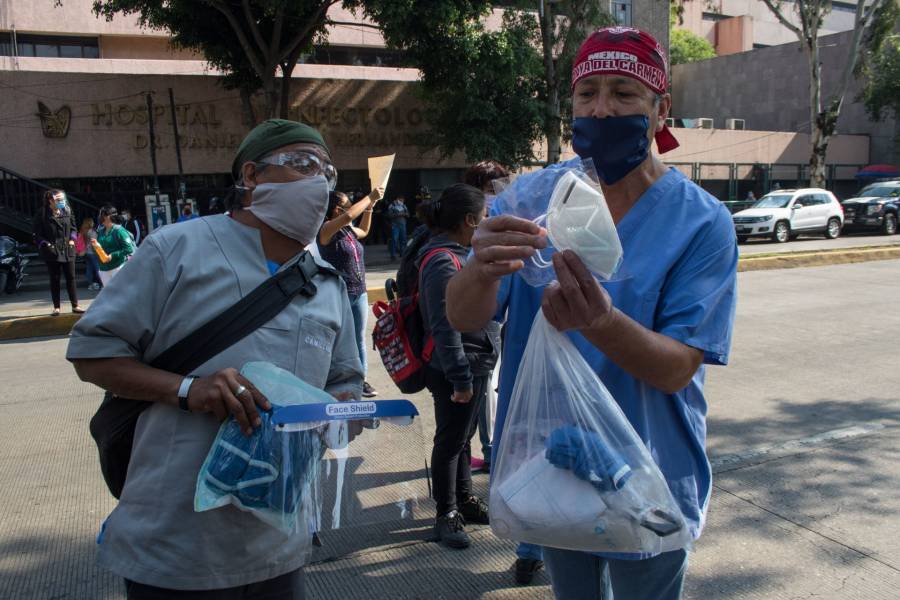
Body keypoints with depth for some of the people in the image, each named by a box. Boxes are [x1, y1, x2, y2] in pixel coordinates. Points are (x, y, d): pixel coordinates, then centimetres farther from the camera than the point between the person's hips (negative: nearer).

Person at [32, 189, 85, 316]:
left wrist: (72, 239, 1)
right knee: (54, 279, 6)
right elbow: (36, 234, -5)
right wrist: (45, 244, -15)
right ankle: (56, 307, 15)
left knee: (71, 278, 4)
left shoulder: (67, 210, 1)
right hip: (52, 251, -3)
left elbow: (73, 226, 15)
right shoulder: (42, 214, -9)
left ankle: (75, 305, 10)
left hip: (68, 249, 3)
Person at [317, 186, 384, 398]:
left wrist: (370, 206, 20)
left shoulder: (348, 230, 9)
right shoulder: (325, 230, -13)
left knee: (359, 338, 14)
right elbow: (349, 216, -31)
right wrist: (370, 197, -19)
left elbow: (363, 231, 33)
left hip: (359, 293, 8)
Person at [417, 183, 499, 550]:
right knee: (451, 440, 5)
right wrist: (460, 379, -23)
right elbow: (445, 328, -25)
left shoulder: (459, 254, 10)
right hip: (456, 370, -10)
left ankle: (464, 499, 37)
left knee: (463, 437, 21)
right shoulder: (442, 262, -21)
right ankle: (446, 514, 21)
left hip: (475, 366, 10)